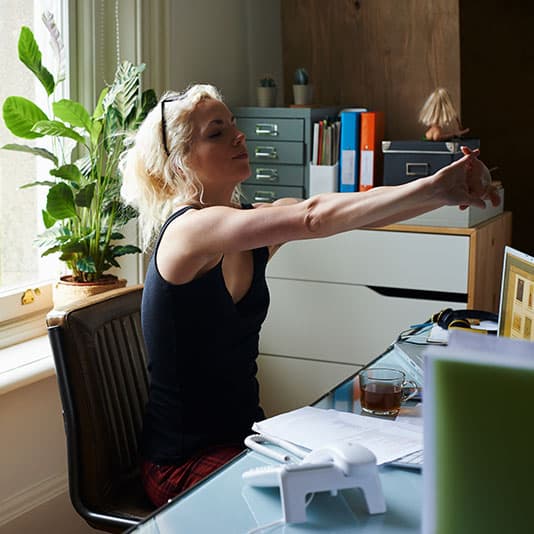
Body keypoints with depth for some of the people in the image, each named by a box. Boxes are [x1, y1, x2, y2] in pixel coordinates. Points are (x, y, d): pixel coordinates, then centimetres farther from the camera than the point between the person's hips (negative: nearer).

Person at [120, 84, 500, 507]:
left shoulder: (254, 229, 4)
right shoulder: (189, 229, -20)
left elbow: (359, 216, -9)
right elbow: (314, 218, -33)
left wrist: (445, 191, -26)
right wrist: (434, 186, -34)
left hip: (245, 436, 8)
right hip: (185, 466, -7)